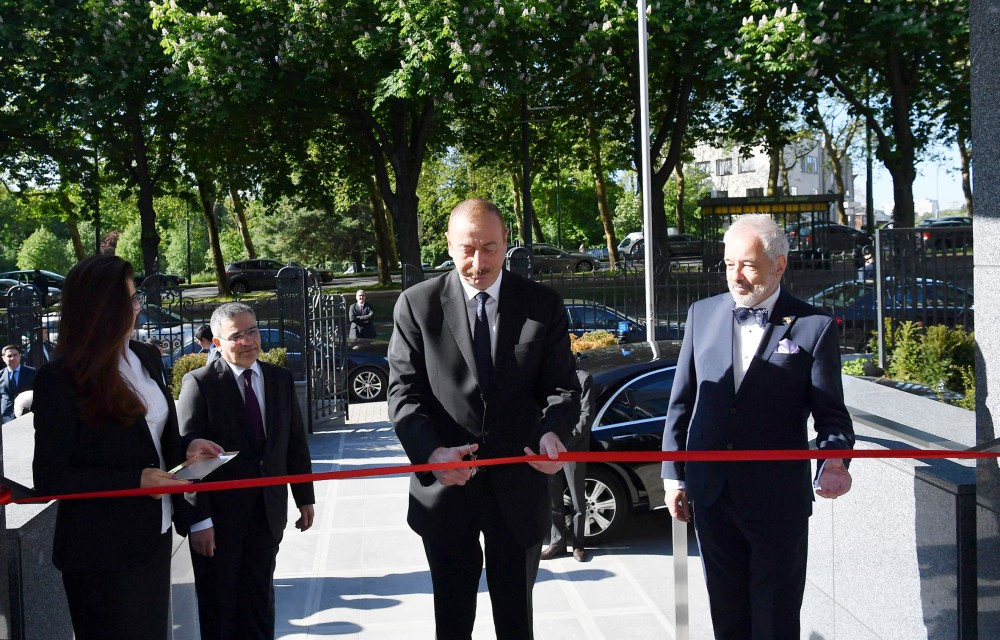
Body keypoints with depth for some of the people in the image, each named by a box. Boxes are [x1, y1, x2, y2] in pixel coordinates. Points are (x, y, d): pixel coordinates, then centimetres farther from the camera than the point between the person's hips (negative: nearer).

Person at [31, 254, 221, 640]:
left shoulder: (146, 358, 5)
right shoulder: (60, 379, -16)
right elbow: (50, 479, -16)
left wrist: (185, 450, -3)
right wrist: (136, 481, -23)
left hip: (152, 535, 7)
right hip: (101, 551, -7)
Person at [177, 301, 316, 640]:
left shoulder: (280, 378, 5)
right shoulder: (200, 383, -11)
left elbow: (296, 442, 11)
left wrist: (305, 498, 10)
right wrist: (198, 520, -18)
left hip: (268, 512, 4)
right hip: (219, 518, -4)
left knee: (260, 600, 15)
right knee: (218, 606, 9)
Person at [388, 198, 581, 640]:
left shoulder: (543, 306, -1)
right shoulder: (417, 305, -3)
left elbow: (562, 386, 0)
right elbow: (404, 392, -6)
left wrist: (553, 432, -23)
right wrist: (431, 451, -24)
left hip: (519, 489, 0)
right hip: (445, 487, 0)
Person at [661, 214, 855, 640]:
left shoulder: (813, 327, -5)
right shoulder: (702, 314, 5)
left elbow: (831, 414, -5)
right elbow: (681, 401, 9)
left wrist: (834, 461, -25)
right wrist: (673, 476, 7)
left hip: (778, 502, -3)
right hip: (711, 496, 4)